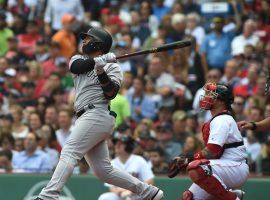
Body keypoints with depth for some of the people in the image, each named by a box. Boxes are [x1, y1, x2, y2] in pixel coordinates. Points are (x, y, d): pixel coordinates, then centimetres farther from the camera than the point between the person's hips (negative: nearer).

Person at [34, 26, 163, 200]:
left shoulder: (112, 67, 5)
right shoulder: (79, 60, 22)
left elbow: (111, 93, -11)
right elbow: (75, 66, -3)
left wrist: (101, 72, -23)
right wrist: (100, 60, -15)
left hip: (98, 114, -7)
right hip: (87, 118, 7)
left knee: (69, 152, -21)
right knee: (104, 171, 5)